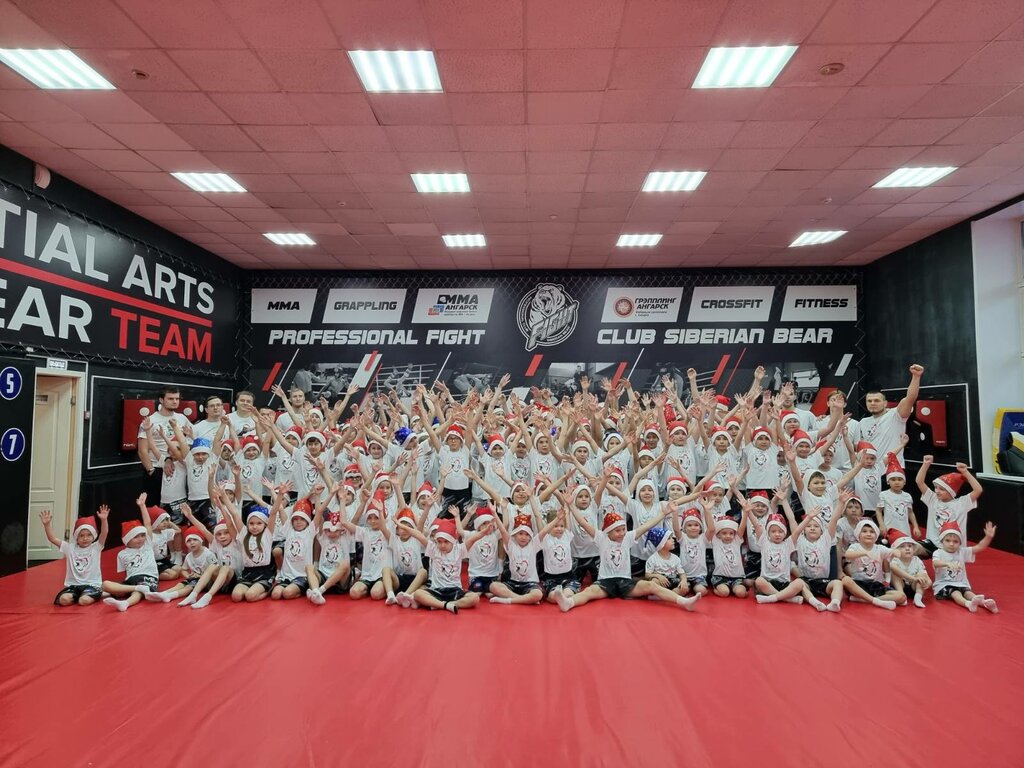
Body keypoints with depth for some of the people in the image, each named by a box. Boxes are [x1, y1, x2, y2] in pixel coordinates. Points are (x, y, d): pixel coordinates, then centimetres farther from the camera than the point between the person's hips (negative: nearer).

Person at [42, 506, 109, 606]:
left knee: (84, 600, -30)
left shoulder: (96, 547, 0)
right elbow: (52, 538, 1)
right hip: (73, 585, 3)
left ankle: (96, 595, 3)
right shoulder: (70, 548, 7)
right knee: (63, 599, -27)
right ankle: (77, 596, 4)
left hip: (92, 585, -3)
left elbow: (104, 533, -18)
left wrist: (103, 520, -36)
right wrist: (47, 524, -15)